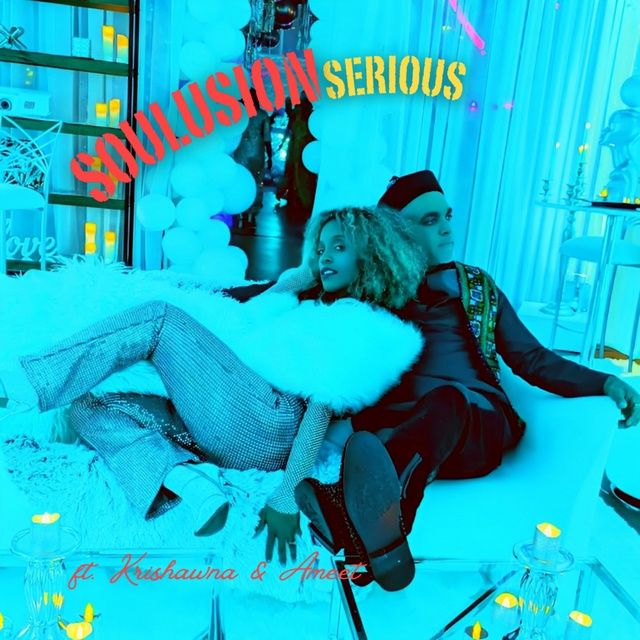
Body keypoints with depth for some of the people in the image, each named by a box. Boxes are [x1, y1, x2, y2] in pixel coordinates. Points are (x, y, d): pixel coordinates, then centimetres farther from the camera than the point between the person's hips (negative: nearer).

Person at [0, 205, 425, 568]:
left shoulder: (362, 321, 0)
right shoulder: (315, 305, 29)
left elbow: (322, 408, -14)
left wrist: (287, 496, -20)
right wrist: (304, 276, 24)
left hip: (265, 427, -9)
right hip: (225, 432, 9)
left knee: (161, 318, -13)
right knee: (87, 407, 0)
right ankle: (189, 479, -21)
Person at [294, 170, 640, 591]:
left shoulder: (479, 287, 22)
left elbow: (531, 359, 17)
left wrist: (604, 382, 1)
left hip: (478, 428, 0)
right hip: (395, 429, 1)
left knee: (447, 401, -38)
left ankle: (346, 509, -65)